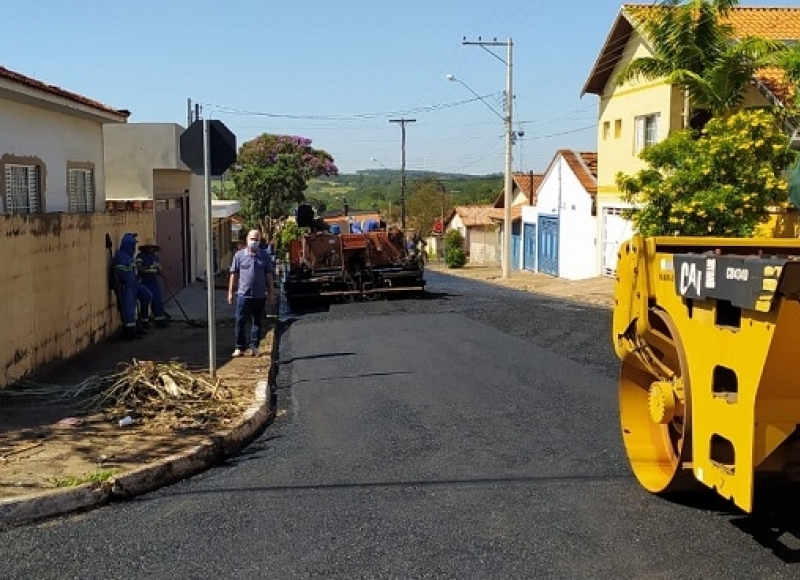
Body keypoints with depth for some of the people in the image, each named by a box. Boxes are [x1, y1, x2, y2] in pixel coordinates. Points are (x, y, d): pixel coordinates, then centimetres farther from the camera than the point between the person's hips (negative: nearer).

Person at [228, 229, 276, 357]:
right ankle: (240, 347, 8)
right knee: (239, 322, -1)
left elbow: (269, 275, 7)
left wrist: (271, 293, 5)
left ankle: (254, 347, 17)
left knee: (257, 322, 8)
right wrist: (230, 292, 3)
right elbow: (234, 274, 5)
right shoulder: (239, 255, 3)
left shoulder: (265, 256, 5)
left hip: (260, 295, 1)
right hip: (243, 294, -1)